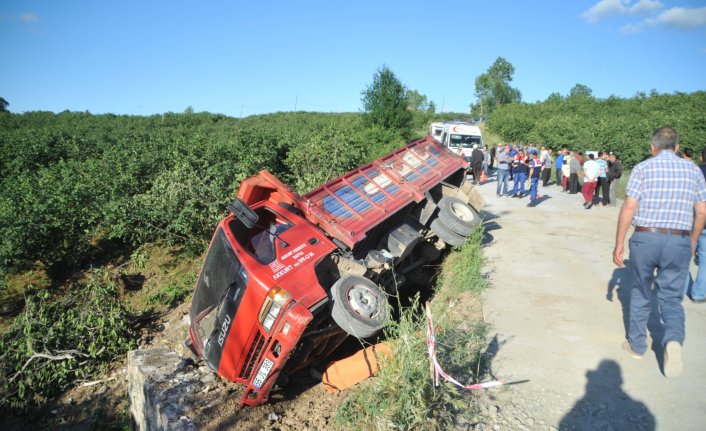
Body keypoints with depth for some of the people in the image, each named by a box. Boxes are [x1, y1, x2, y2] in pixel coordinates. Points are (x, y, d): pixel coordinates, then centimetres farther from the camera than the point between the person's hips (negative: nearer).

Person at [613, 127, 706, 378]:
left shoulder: (643, 168, -2)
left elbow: (629, 208, -10)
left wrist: (619, 244, -5)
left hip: (645, 237, -1)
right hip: (679, 242, 2)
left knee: (641, 293, 15)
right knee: (671, 298, 10)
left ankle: (636, 345, 26)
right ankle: (674, 340, -15)